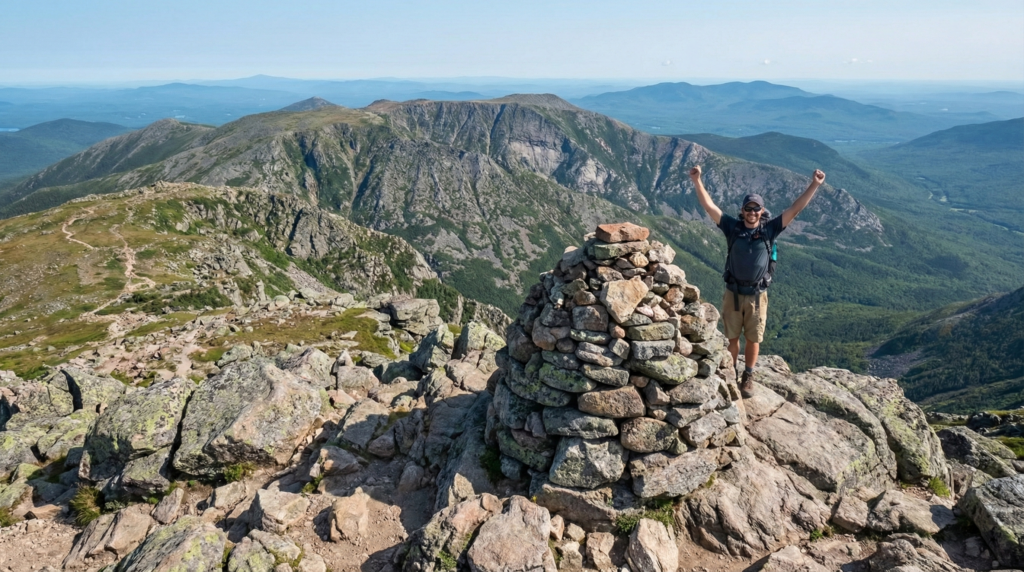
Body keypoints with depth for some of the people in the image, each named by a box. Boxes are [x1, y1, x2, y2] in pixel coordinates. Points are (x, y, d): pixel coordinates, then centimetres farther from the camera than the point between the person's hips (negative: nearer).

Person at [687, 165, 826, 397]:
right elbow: (709, 206, -8)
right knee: (732, 338, 12)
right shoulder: (733, 227, -3)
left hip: (757, 296, 0)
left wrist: (814, 185, -9)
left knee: (753, 340, 10)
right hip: (733, 294, 0)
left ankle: (748, 377, 26)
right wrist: (697, 181, -16)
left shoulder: (769, 230, -2)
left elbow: (795, 209, -4)